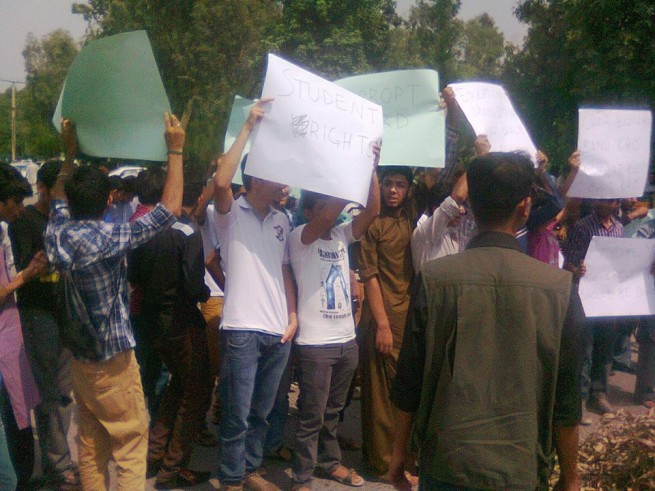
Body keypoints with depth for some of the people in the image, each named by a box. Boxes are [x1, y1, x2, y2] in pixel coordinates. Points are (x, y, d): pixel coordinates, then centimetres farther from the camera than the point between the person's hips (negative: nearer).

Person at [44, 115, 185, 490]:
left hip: (80, 358, 7)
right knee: (131, 441, 2)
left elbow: (59, 201, 22)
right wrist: (176, 151, -13)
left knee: (91, 444, 16)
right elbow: (170, 208, -18)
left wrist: (70, 154, 24)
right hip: (114, 360, -7)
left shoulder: (58, 234, -2)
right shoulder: (110, 238, -20)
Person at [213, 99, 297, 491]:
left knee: (262, 412, 16)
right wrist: (249, 127, -20)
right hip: (242, 330, -6)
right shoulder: (231, 214, -4)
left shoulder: (282, 220, 14)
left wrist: (293, 316, 6)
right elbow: (221, 182, -24)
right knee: (238, 414, 1)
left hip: (278, 332, 6)